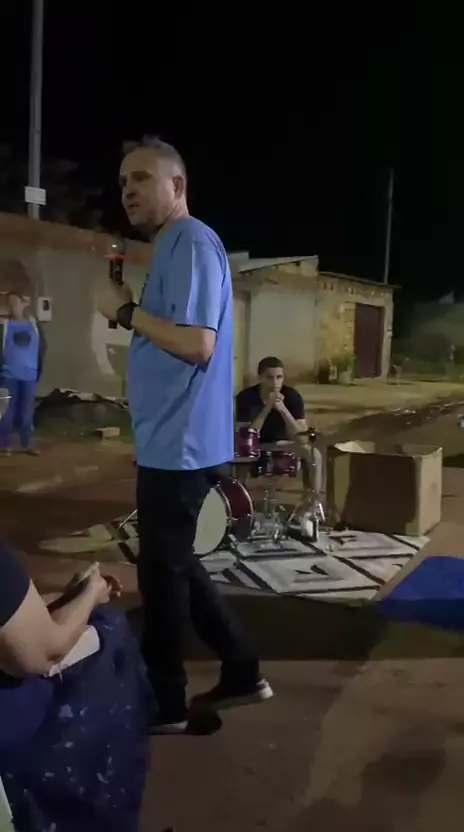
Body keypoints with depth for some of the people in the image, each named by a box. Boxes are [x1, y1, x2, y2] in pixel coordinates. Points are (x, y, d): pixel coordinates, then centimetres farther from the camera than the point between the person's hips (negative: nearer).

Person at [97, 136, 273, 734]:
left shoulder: (191, 243, -14)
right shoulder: (174, 249, 18)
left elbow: (198, 343, -25)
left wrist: (126, 312, -15)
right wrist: (131, 313, 8)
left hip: (178, 444, -10)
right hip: (172, 441, 10)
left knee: (161, 572, 2)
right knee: (173, 565, 18)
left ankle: (163, 704, 19)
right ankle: (242, 671, 29)